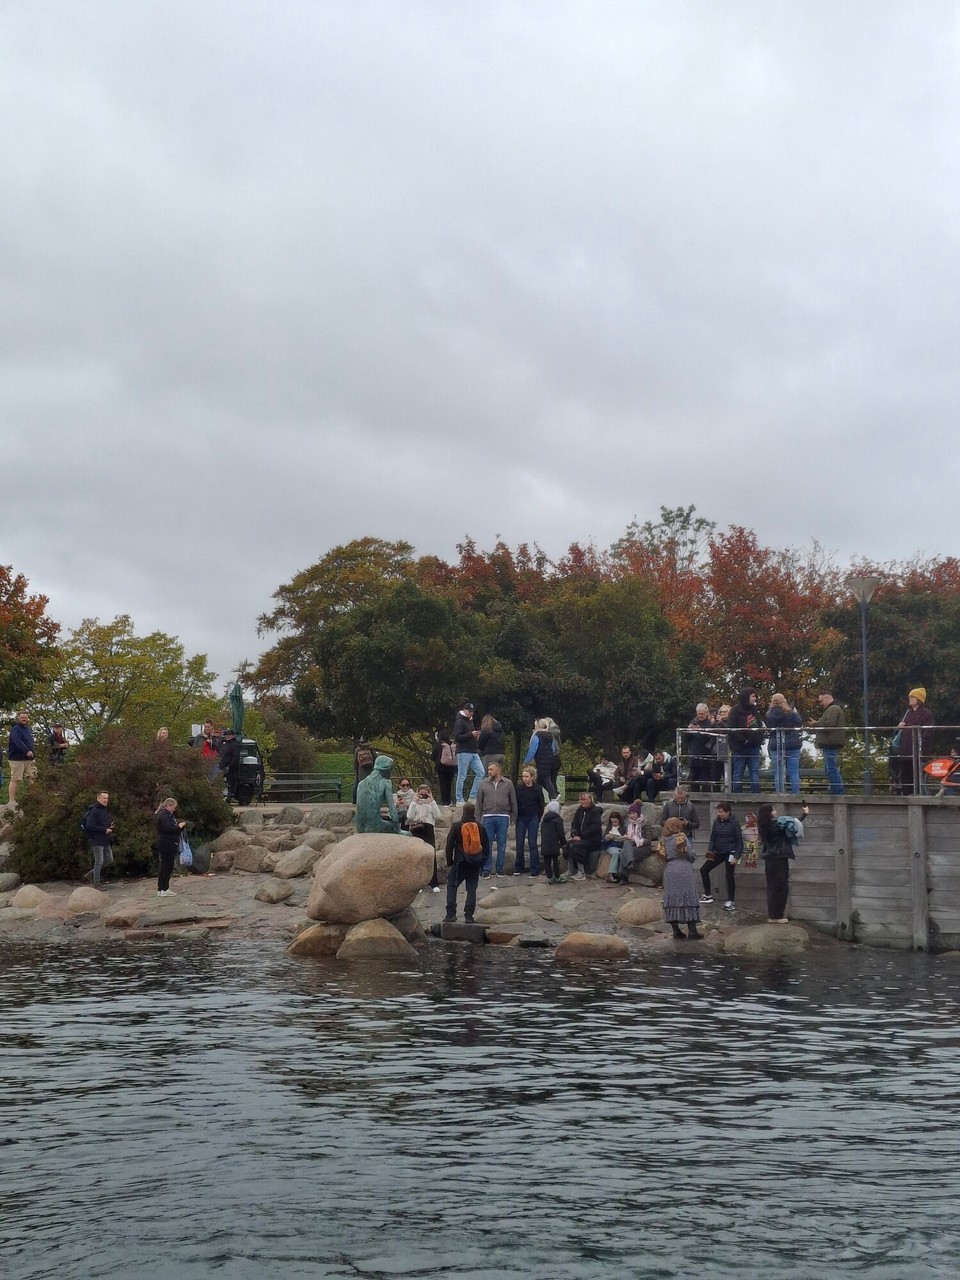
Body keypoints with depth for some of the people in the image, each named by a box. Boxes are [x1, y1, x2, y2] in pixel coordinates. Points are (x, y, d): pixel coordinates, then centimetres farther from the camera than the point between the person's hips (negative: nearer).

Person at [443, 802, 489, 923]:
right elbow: (486, 846, 8)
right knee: (472, 888, 7)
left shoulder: (456, 827, -6)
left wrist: (449, 861, 6)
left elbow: (449, 845, -4)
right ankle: (469, 915, 0)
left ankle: (451, 914, -1)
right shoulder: (480, 828, 2)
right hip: (475, 864, 2)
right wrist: (482, 861, 15)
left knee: (451, 886, 9)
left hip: (460, 862, -2)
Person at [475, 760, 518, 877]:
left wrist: (514, 818, 3)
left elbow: (513, 802, 8)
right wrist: (478, 819, 3)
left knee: (502, 845, 4)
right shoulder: (484, 784, 7)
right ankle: (486, 870, 5)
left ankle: (500, 869, 14)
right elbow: (479, 802, 8)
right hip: (488, 817, 0)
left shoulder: (508, 784, 6)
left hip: (503, 817, 0)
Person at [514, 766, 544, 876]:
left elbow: (541, 806, 4)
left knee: (532, 844, -2)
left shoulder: (538, 789, -2)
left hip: (533, 819, -2)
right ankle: (518, 868, 13)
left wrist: (537, 819, 1)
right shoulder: (519, 789, 1)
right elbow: (515, 804, 6)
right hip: (521, 819, 2)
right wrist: (516, 817, 0)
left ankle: (535, 869, 3)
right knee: (519, 844, 3)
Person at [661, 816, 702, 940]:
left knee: (672, 900, 7)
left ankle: (676, 930, 6)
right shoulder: (681, 837, -3)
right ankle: (692, 931, -3)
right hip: (684, 870, -4)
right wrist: (691, 859, 17)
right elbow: (689, 855, -4)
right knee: (689, 899, -1)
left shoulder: (663, 840, 10)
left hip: (669, 872, 4)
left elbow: (662, 856, 8)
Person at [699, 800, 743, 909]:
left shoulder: (734, 823, -12)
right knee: (704, 869, 4)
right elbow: (712, 838, 8)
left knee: (729, 876, -6)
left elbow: (740, 841, -9)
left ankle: (731, 901, 6)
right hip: (718, 852, 6)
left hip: (730, 852, -6)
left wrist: (736, 856, -15)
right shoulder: (716, 821, 1)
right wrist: (710, 851, -4)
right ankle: (708, 895, 17)